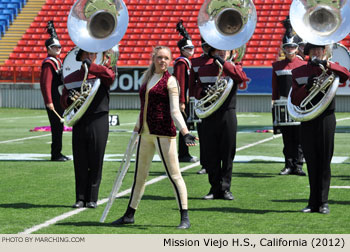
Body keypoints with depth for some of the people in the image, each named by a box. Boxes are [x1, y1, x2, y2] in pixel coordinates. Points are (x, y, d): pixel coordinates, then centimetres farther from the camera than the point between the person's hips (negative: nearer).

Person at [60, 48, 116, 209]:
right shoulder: (71, 78, 11)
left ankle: (92, 198, 9)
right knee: (80, 162, 4)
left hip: (98, 123, -2)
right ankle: (80, 198, 11)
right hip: (79, 123, 2)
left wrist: (91, 66, -26)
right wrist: (69, 99, -8)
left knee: (96, 162, 1)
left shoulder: (100, 73, 2)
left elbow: (111, 75, -21)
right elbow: (64, 102, 15)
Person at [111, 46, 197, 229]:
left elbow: (175, 111, -10)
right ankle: (129, 215, 24)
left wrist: (185, 132, -22)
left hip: (164, 133, -7)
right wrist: (137, 126, 24)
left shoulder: (169, 81, -5)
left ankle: (185, 217, -3)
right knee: (140, 174, 14)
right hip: (145, 132, 7)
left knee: (174, 174, -6)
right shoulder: (146, 78, 14)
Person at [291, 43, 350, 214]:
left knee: (324, 162, -1)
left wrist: (326, 64, -26)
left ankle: (323, 202, 4)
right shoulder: (299, 72, 9)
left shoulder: (331, 69, 5)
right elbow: (295, 100, 3)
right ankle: (313, 203, 11)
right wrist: (307, 86, -14)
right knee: (311, 163, 5)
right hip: (307, 121, 2)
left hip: (326, 119, -2)